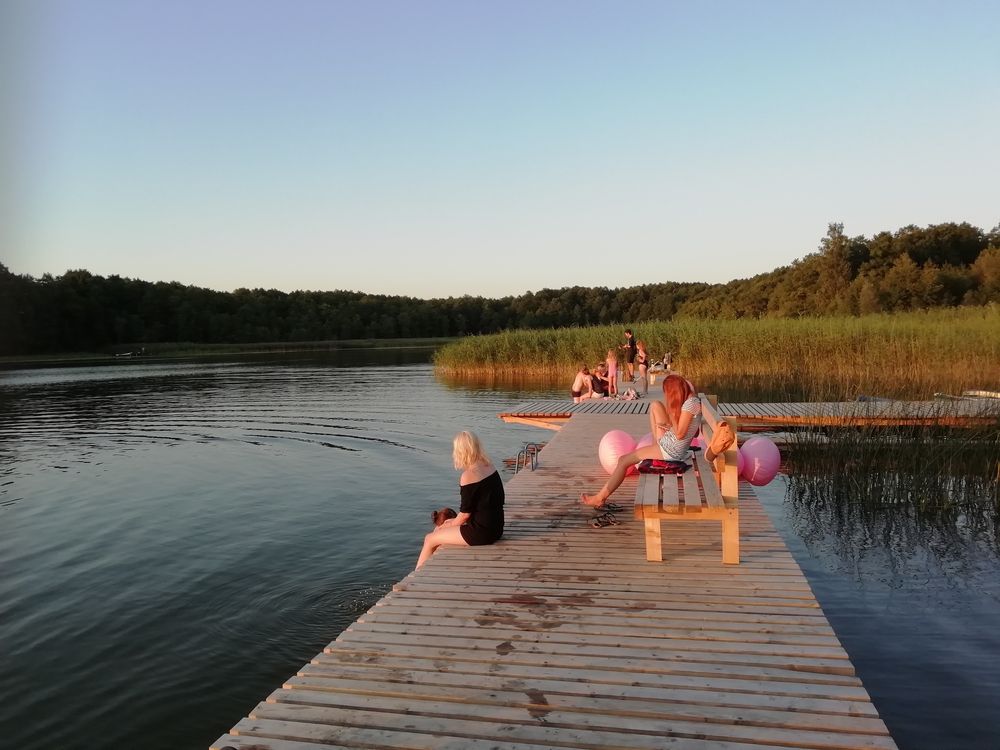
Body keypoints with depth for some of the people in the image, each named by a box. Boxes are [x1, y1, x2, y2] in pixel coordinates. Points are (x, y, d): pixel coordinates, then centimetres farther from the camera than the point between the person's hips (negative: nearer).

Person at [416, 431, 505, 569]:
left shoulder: (468, 475, -20)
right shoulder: (489, 465, 4)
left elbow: (465, 513, -15)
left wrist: (451, 524, 6)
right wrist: (455, 521, 15)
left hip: (482, 532, -8)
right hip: (495, 528, 8)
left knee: (430, 539, 10)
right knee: (439, 531, 24)